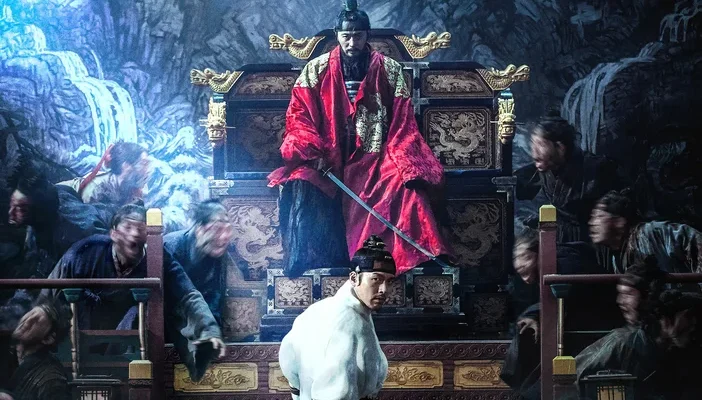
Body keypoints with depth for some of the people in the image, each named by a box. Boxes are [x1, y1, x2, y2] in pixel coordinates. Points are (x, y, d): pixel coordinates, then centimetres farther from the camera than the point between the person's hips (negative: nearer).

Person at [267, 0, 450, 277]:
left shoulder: (390, 70, 3)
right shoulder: (316, 70, 4)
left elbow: (402, 124, 0)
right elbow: (299, 116, 1)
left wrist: (406, 164, -17)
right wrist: (313, 153, -16)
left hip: (376, 157, 0)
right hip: (330, 159, 0)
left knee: (405, 184, -29)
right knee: (303, 184, -29)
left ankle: (408, 258, -28)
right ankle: (308, 263, -24)